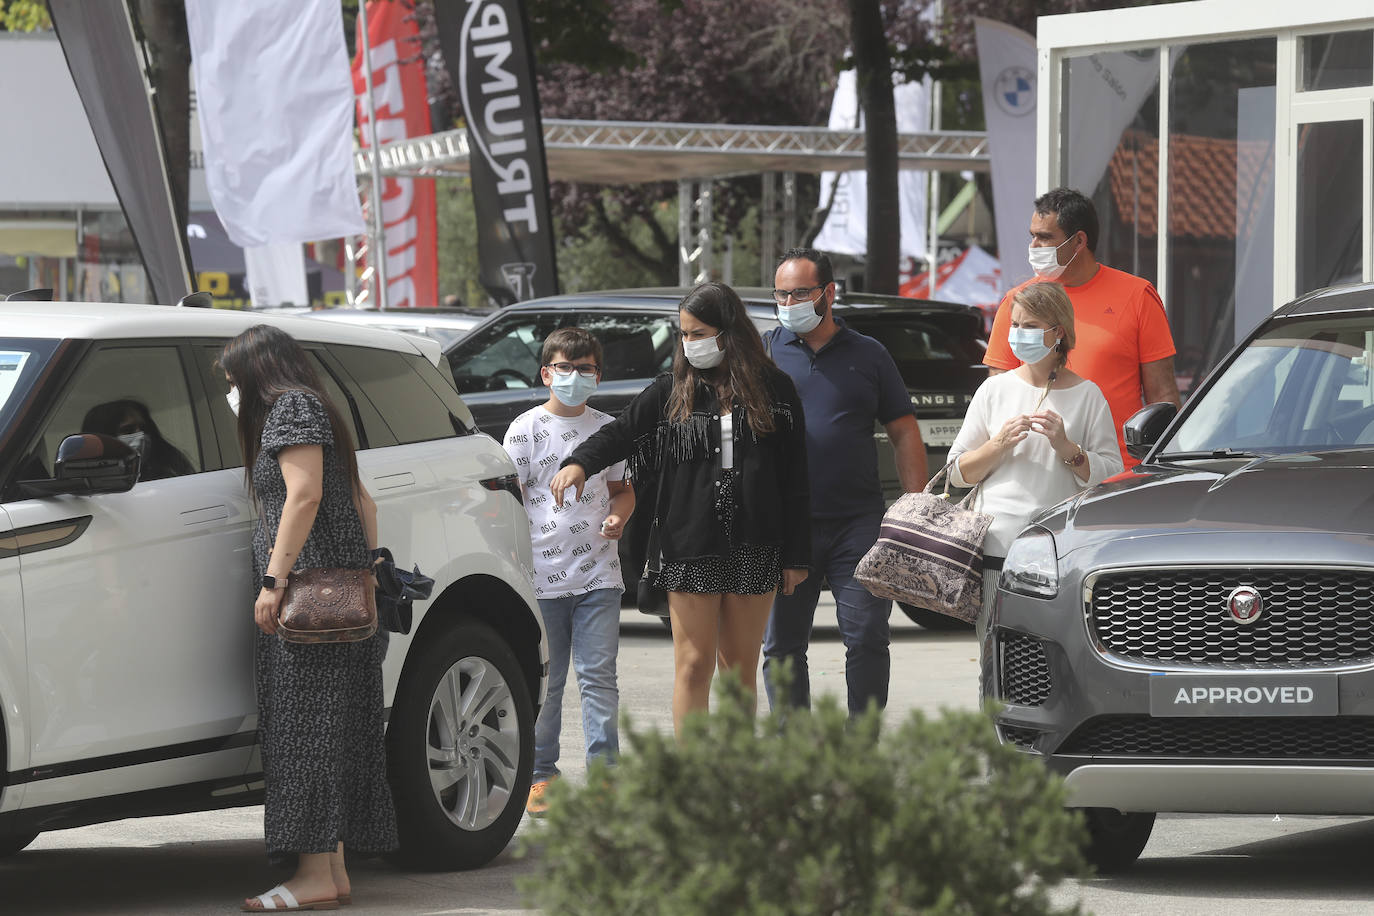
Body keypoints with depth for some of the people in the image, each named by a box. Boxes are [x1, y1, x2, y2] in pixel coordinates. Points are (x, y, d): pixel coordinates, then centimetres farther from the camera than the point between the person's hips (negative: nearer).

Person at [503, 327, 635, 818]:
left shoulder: (607, 430, 11)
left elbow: (621, 488, 23)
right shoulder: (526, 429, 1)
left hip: (598, 574, 2)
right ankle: (540, 775, 12)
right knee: (544, 681, 3)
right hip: (542, 575, -2)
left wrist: (618, 517, 0)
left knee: (599, 676, -1)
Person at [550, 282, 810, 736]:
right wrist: (579, 462, -22)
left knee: (740, 667, 7)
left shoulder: (774, 389, 3)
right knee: (693, 663, -2)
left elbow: (795, 478, 4)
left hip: (753, 547, 0)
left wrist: (796, 555, 1)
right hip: (691, 546, 0)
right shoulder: (671, 390, 6)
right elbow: (621, 433, 0)